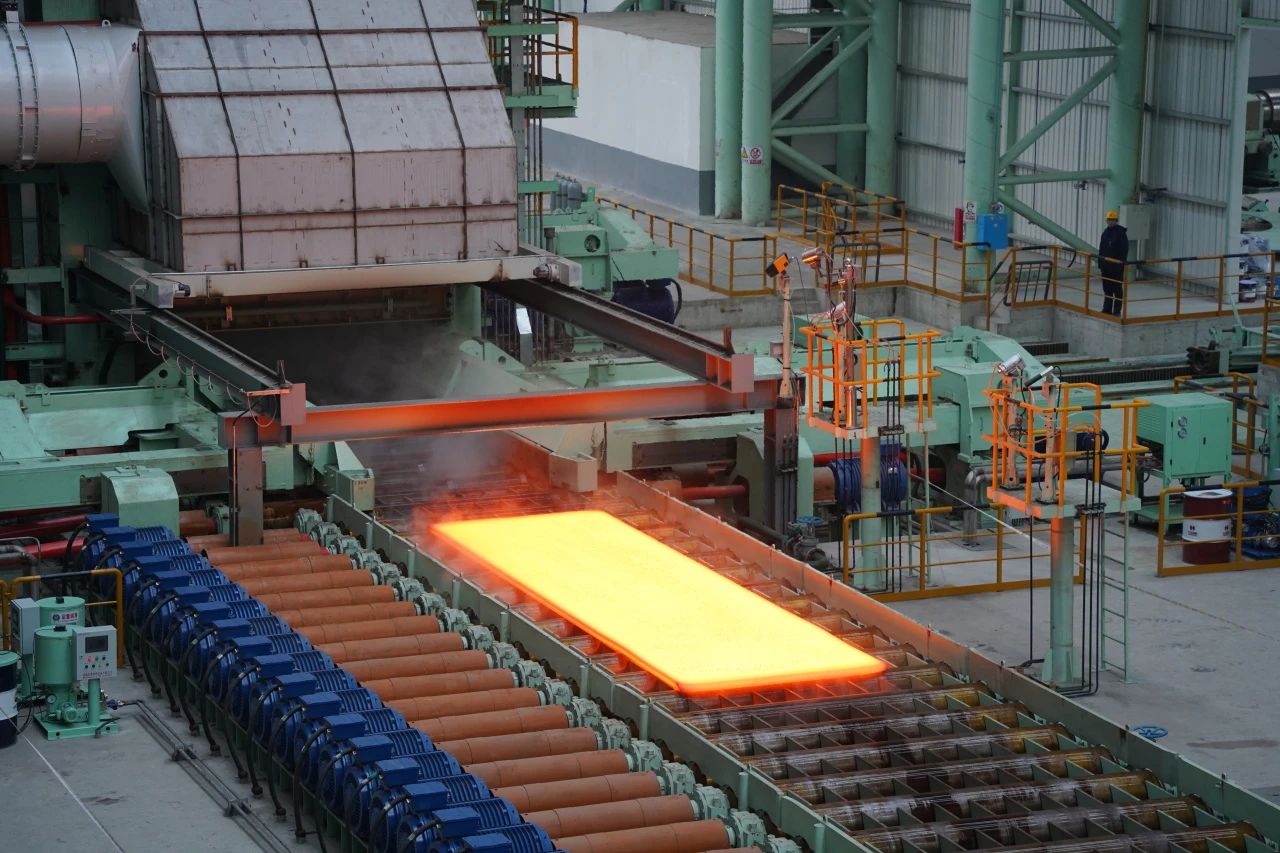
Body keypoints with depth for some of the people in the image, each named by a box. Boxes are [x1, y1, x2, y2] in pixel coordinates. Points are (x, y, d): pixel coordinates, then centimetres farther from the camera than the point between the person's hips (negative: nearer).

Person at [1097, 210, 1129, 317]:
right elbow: (1101, 249, 16)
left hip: (1117, 265, -7)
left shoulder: (1121, 233, -8)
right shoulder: (1106, 233, 13)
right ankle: (1107, 309, 15)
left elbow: (1124, 249, -11)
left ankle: (1117, 311, 2)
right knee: (1107, 288, 9)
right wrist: (1100, 263, 12)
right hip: (1106, 265, 7)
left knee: (1117, 288, -1)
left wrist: (1122, 263, -16)